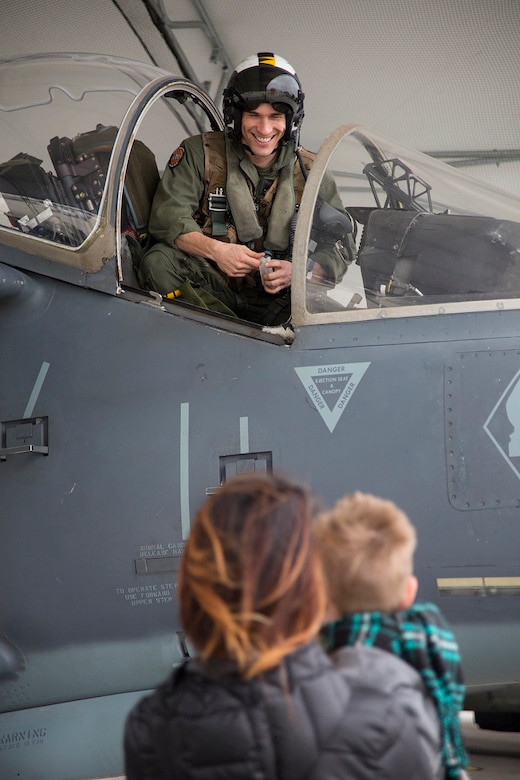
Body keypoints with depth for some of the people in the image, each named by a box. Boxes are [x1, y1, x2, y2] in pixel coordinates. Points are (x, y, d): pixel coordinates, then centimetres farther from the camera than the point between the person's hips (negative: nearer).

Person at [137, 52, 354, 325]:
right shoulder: (200, 154, 2)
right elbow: (168, 216, -9)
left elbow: (340, 246, 2)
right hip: (209, 291, -1)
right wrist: (215, 249, -27)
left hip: (276, 300, 1)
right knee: (158, 262, -30)